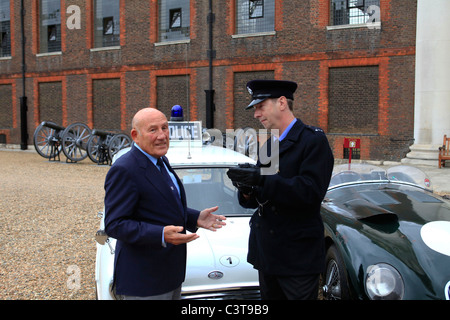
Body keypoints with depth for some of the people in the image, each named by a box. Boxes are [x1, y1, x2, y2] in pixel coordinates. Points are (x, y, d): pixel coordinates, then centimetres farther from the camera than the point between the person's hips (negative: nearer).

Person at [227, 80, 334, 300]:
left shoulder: (313, 140, -10)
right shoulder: (267, 146, 14)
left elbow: (311, 191, -23)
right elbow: (257, 200, 12)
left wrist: (262, 179, -28)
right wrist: (247, 190, -11)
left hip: (297, 256, -7)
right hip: (266, 253, 7)